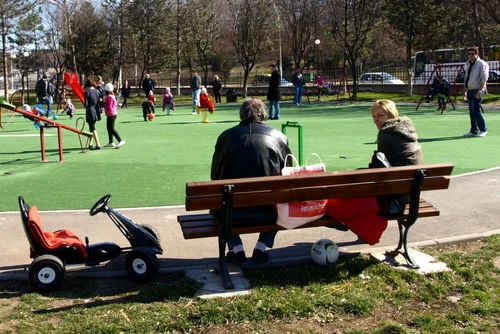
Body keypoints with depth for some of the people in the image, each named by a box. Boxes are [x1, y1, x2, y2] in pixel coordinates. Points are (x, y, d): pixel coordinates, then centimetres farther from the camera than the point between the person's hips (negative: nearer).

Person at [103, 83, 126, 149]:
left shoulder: (109, 97, -20)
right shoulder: (112, 96, 11)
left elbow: (109, 107, -24)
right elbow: (115, 105, 16)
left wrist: (103, 104, -9)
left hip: (111, 115, -10)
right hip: (112, 114, 10)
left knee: (111, 129, -11)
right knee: (109, 128, 16)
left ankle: (120, 141, -15)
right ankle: (111, 142, 22)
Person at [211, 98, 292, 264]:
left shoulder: (226, 136, 2)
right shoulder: (279, 137, 3)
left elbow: (215, 176, 9)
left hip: (233, 210, 0)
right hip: (267, 211, 0)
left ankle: (236, 249, 20)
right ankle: (261, 247, 19)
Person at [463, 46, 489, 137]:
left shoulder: (482, 64, -7)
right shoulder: (468, 64, 16)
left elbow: (484, 78, -13)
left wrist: (480, 91, -20)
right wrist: (465, 90, 19)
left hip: (477, 91, -7)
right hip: (470, 91, 8)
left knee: (476, 111, -12)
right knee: (471, 112, 8)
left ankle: (483, 129, 2)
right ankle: (474, 131, 14)